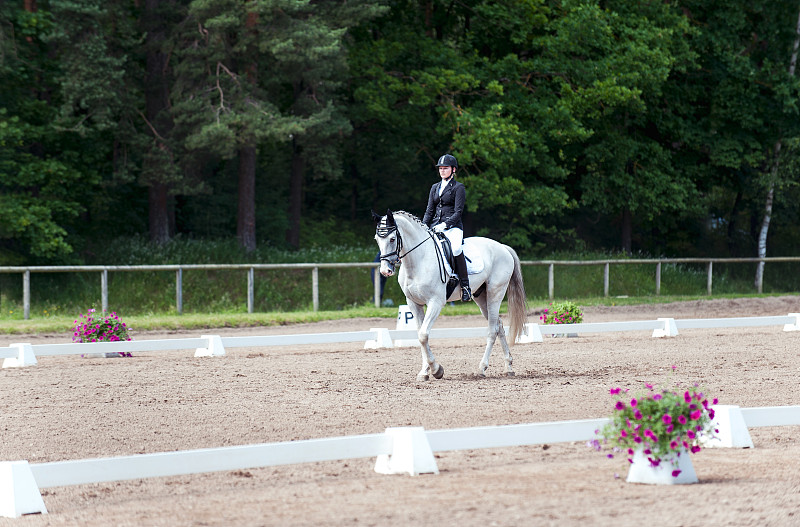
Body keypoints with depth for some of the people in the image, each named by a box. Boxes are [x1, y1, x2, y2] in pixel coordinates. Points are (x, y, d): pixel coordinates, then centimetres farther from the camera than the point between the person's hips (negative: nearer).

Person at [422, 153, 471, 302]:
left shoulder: (459, 187, 1)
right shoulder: (435, 187, 19)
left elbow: (458, 211, -7)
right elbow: (429, 211, 18)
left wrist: (445, 224, -20)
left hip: (453, 227, -6)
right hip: (435, 227, 6)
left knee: (456, 249, -35)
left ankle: (465, 285, -29)